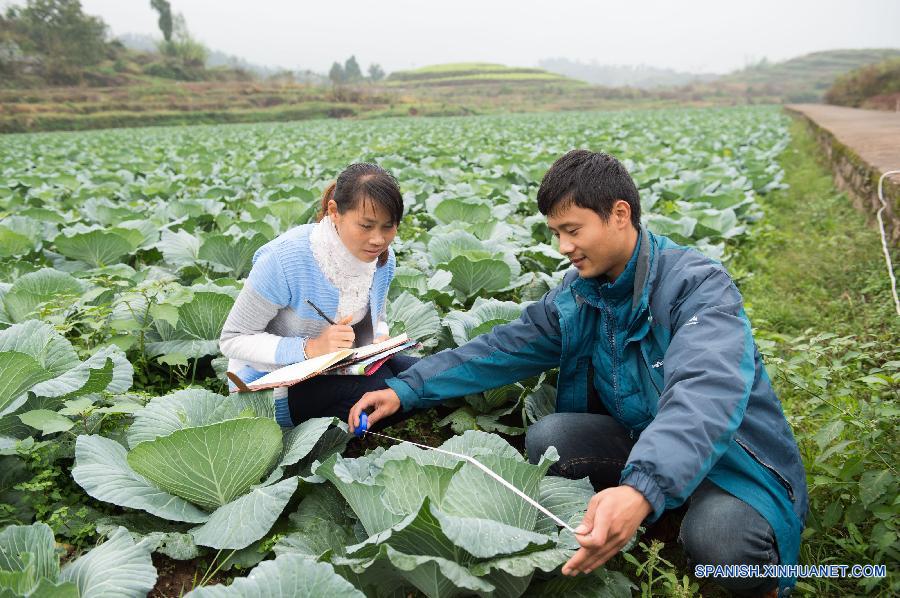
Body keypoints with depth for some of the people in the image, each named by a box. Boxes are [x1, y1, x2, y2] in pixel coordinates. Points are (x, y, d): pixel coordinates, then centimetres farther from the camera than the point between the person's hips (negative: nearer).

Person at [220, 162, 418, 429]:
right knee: (378, 383, -28)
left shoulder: (383, 258, -7)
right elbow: (233, 340, -19)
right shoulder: (283, 259, -26)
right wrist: (310, 348, -31)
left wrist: (380, 341, -14)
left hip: (332, 371, 7)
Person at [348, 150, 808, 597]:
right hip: (640, 442, 5)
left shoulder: (697, 284, -23)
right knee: (545, 438, -17)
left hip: (732, 456, -5)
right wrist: (404, 390, -8)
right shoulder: (577, 295, -2)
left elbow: (706, 393, -40)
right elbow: (503, 349, 1)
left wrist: (641, 489, -57)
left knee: (717, 539, -34)